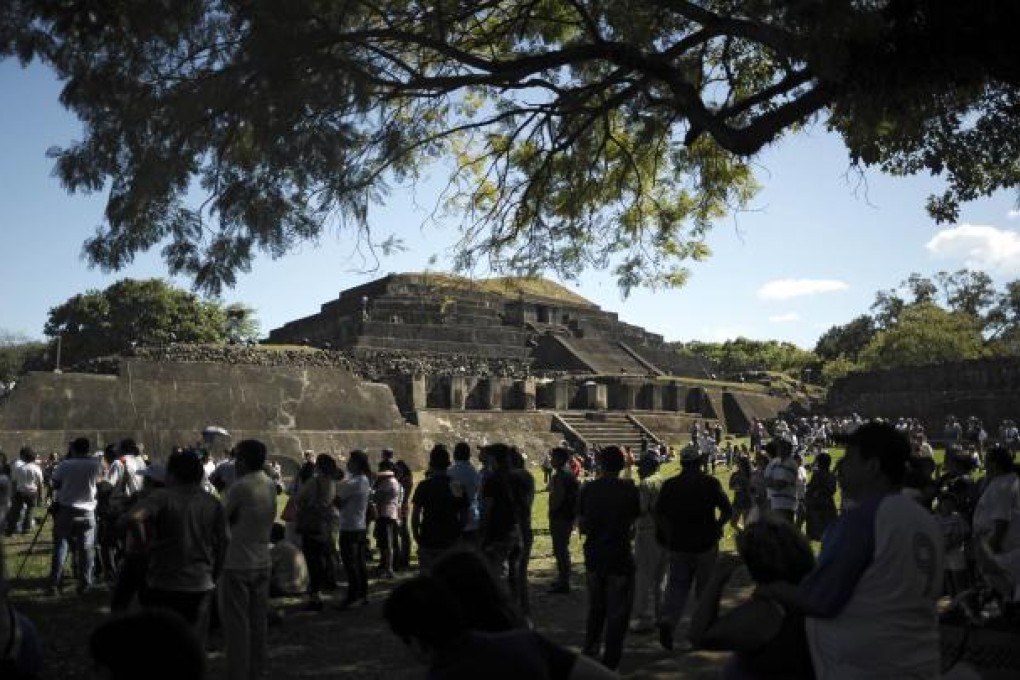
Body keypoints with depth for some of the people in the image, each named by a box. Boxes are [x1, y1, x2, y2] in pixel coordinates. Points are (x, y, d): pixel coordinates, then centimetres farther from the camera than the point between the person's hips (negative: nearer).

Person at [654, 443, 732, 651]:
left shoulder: (669, 485, -1)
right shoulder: (710, 483, -5)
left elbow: (659, 515, -4)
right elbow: (728, 511, -6)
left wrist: (669, 536, 8)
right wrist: (716, 527, 9)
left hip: (678, 545, 1)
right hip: (706, 545, -1)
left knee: (677, 585, 9)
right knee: (706, 588, 12)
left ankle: (667, 620, -13)